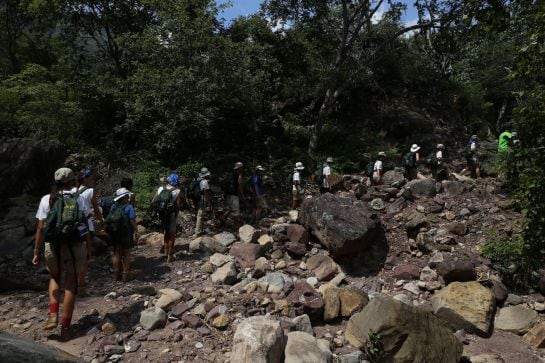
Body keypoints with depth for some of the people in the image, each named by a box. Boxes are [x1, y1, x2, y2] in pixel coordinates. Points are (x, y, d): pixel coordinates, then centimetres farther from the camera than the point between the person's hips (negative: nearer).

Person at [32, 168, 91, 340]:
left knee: (54, 277, 28)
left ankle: (53, 315, 13)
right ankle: (65, 327, 18)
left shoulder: (47, 200, 0)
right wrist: (89, 246, 5)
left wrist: (36, 252, 3)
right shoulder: (79, 199, -1)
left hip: (53, 247, 1)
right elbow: (85, 225, -3)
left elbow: (40, 229, -3)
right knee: (71, 285, 13)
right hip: (76, 247, -1)